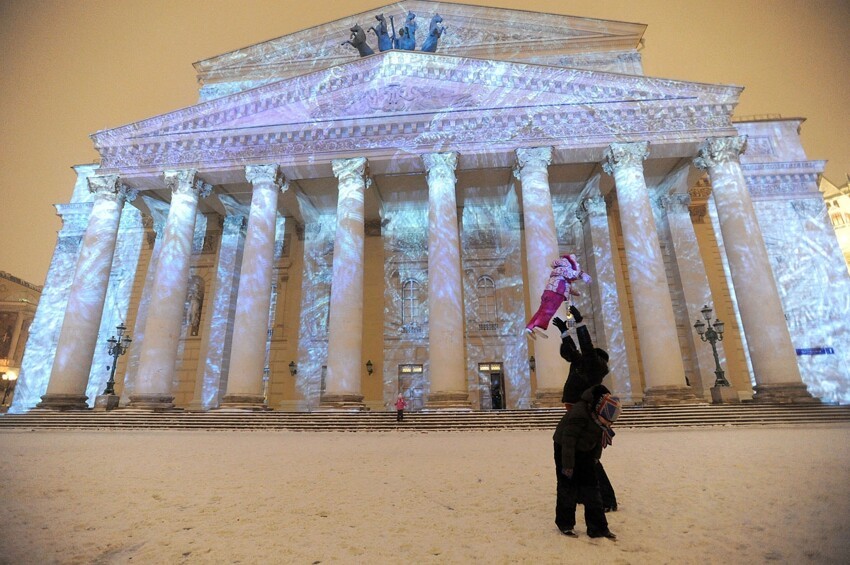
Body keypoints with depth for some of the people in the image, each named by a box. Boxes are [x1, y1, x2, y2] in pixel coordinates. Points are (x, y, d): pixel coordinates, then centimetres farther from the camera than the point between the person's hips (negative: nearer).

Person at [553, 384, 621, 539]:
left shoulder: (601, 416, -8)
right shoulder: (579, 414, -34)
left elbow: (599, 439, 11)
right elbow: (568, 439, -30)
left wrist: (595, 457, 15)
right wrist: (568, 465, -26)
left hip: (584, 452, 7)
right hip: (565, 450, -7)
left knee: (591, 488, 6)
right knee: (568, 487, -2)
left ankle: (598, 528, 14)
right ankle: (565, 525, 14)